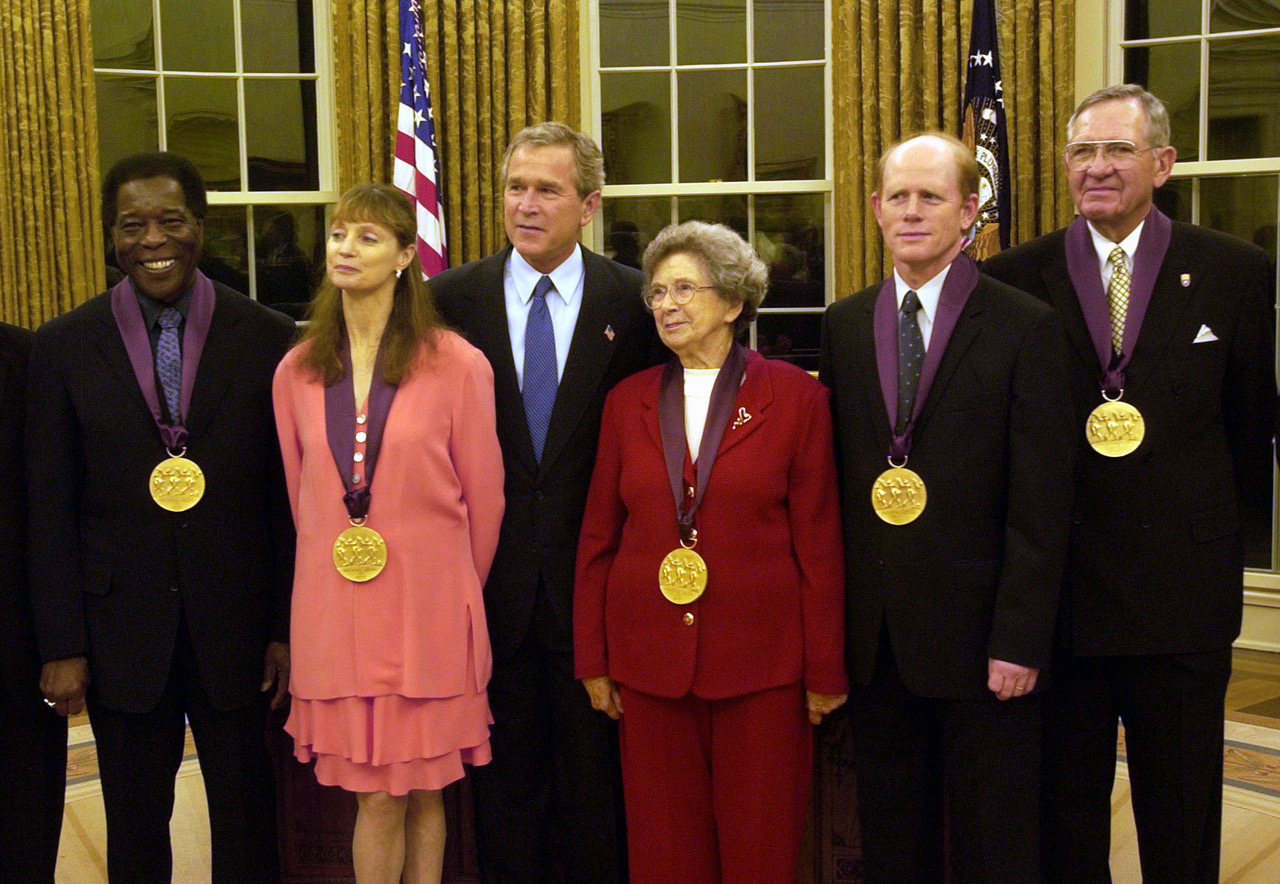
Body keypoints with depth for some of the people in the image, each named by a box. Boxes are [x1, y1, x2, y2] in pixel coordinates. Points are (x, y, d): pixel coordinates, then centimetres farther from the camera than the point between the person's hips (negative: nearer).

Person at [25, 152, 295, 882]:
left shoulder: (267, 338, -3)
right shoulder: (63, 347, -1)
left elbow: (290, 495, 0)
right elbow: (51, 510, 0)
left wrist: (288, 627, -1)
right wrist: (62, 645, -2)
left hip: (236, 627, 0)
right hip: (121, 626, 1)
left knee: (247, 818, 13)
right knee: (135, 824, 15)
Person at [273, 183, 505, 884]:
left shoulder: (457, 365, -5)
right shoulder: (297, 372, 6)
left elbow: (483, 499, 1)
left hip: (426, 607, -2)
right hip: (333, 607, 2)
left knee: (421, 790, 7)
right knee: (377, 797, 7)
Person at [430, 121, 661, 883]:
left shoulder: (634, 300, -2)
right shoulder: (451, 298, 1)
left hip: (593, 583, -1)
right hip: (491, 583, 1)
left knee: (595, 783, 11)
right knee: (505, 781, 14)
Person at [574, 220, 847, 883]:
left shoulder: (795, 397, -2)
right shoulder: (628, 401, 6)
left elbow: (819, 543, -2)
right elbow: (598, 538, 10)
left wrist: (825, 669, -2)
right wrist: (591, 659, 7)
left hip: (759, 658, -2)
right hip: (649, 659, 3)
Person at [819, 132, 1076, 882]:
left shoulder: (1028, 329, -6)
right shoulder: (844, 325, 8)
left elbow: (1041, 505, -9)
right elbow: (834, 476, 8)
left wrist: (1020, 640, -13)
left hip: (978, 634, -4)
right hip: (874, 631, 4)